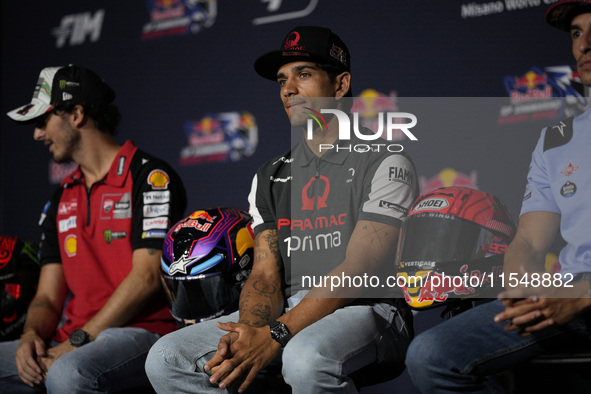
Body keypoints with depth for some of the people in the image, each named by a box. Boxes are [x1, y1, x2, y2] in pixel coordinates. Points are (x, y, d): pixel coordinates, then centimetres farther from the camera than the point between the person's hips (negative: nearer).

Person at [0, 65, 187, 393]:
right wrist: (31, 336, -5)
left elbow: (147, 277, -11)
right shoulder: (61, 200, 21)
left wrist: (78, 341, -15)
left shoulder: (150, 177, -2)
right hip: (69, 343, 7)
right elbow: (48, 296, 19)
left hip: (140, 331, -7)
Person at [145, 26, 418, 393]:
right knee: (167, 360, -13)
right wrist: (248, 332, -15)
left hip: (366, 309, -6)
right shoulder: (270, 177, 19)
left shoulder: (385, 163, -1)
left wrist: (275, 335, -23)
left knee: (306, 358, -40)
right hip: (288, 310, 6)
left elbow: (358, 270, -13)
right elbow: (266, 274, 10)